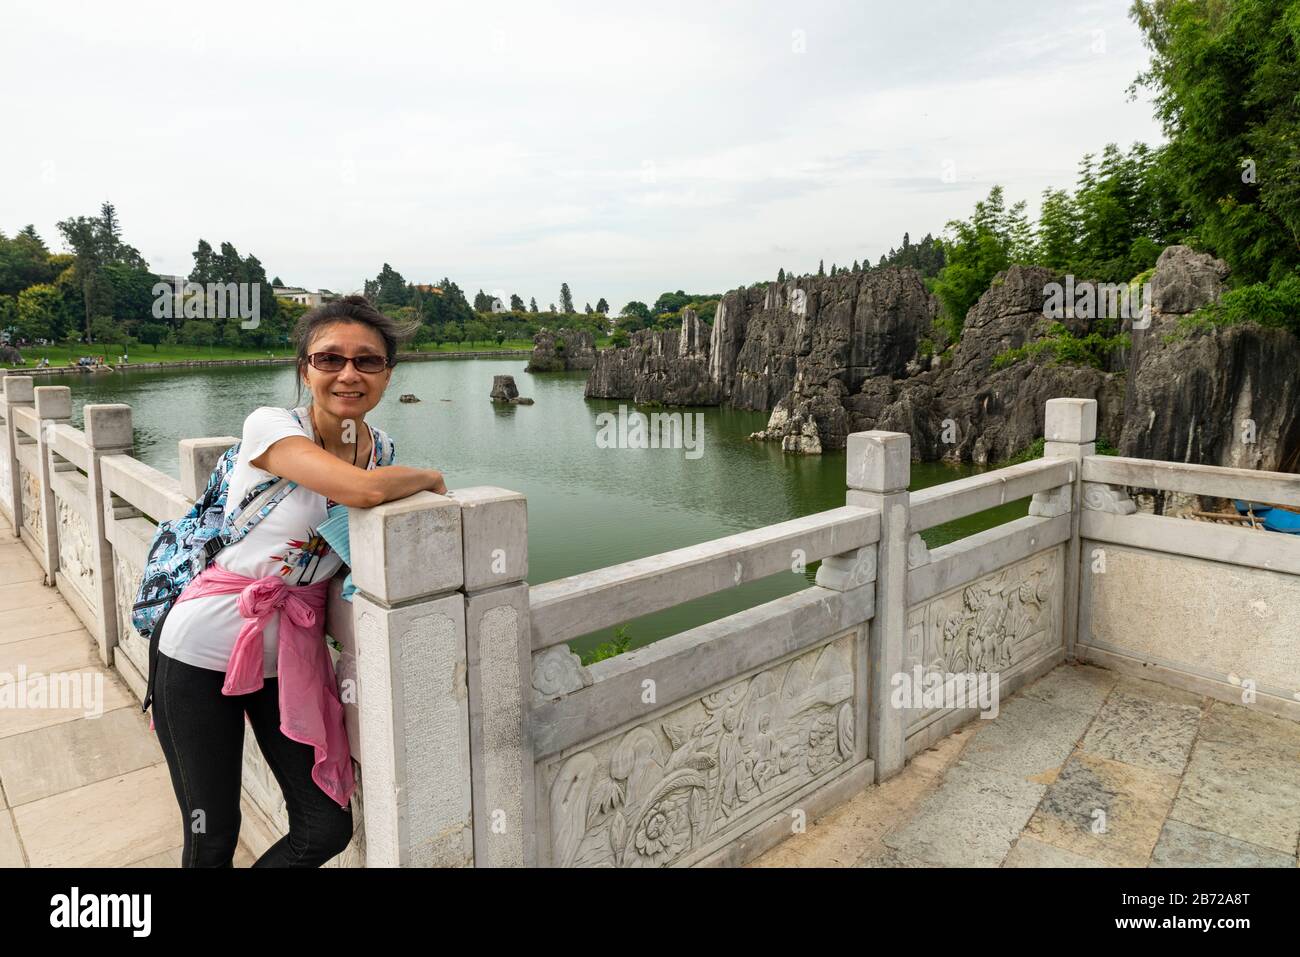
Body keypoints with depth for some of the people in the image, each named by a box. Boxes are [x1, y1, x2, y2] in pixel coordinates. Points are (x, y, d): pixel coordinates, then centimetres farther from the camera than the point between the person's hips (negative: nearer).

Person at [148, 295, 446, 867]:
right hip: (201, 652, -5)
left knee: (328, 830, 5)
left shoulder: (383, 450, 0)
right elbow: (364, 491, -33)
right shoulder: (270, 427, -18)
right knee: (211, 844, 9)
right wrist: (429, 477, -16)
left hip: (291, 656, 5)